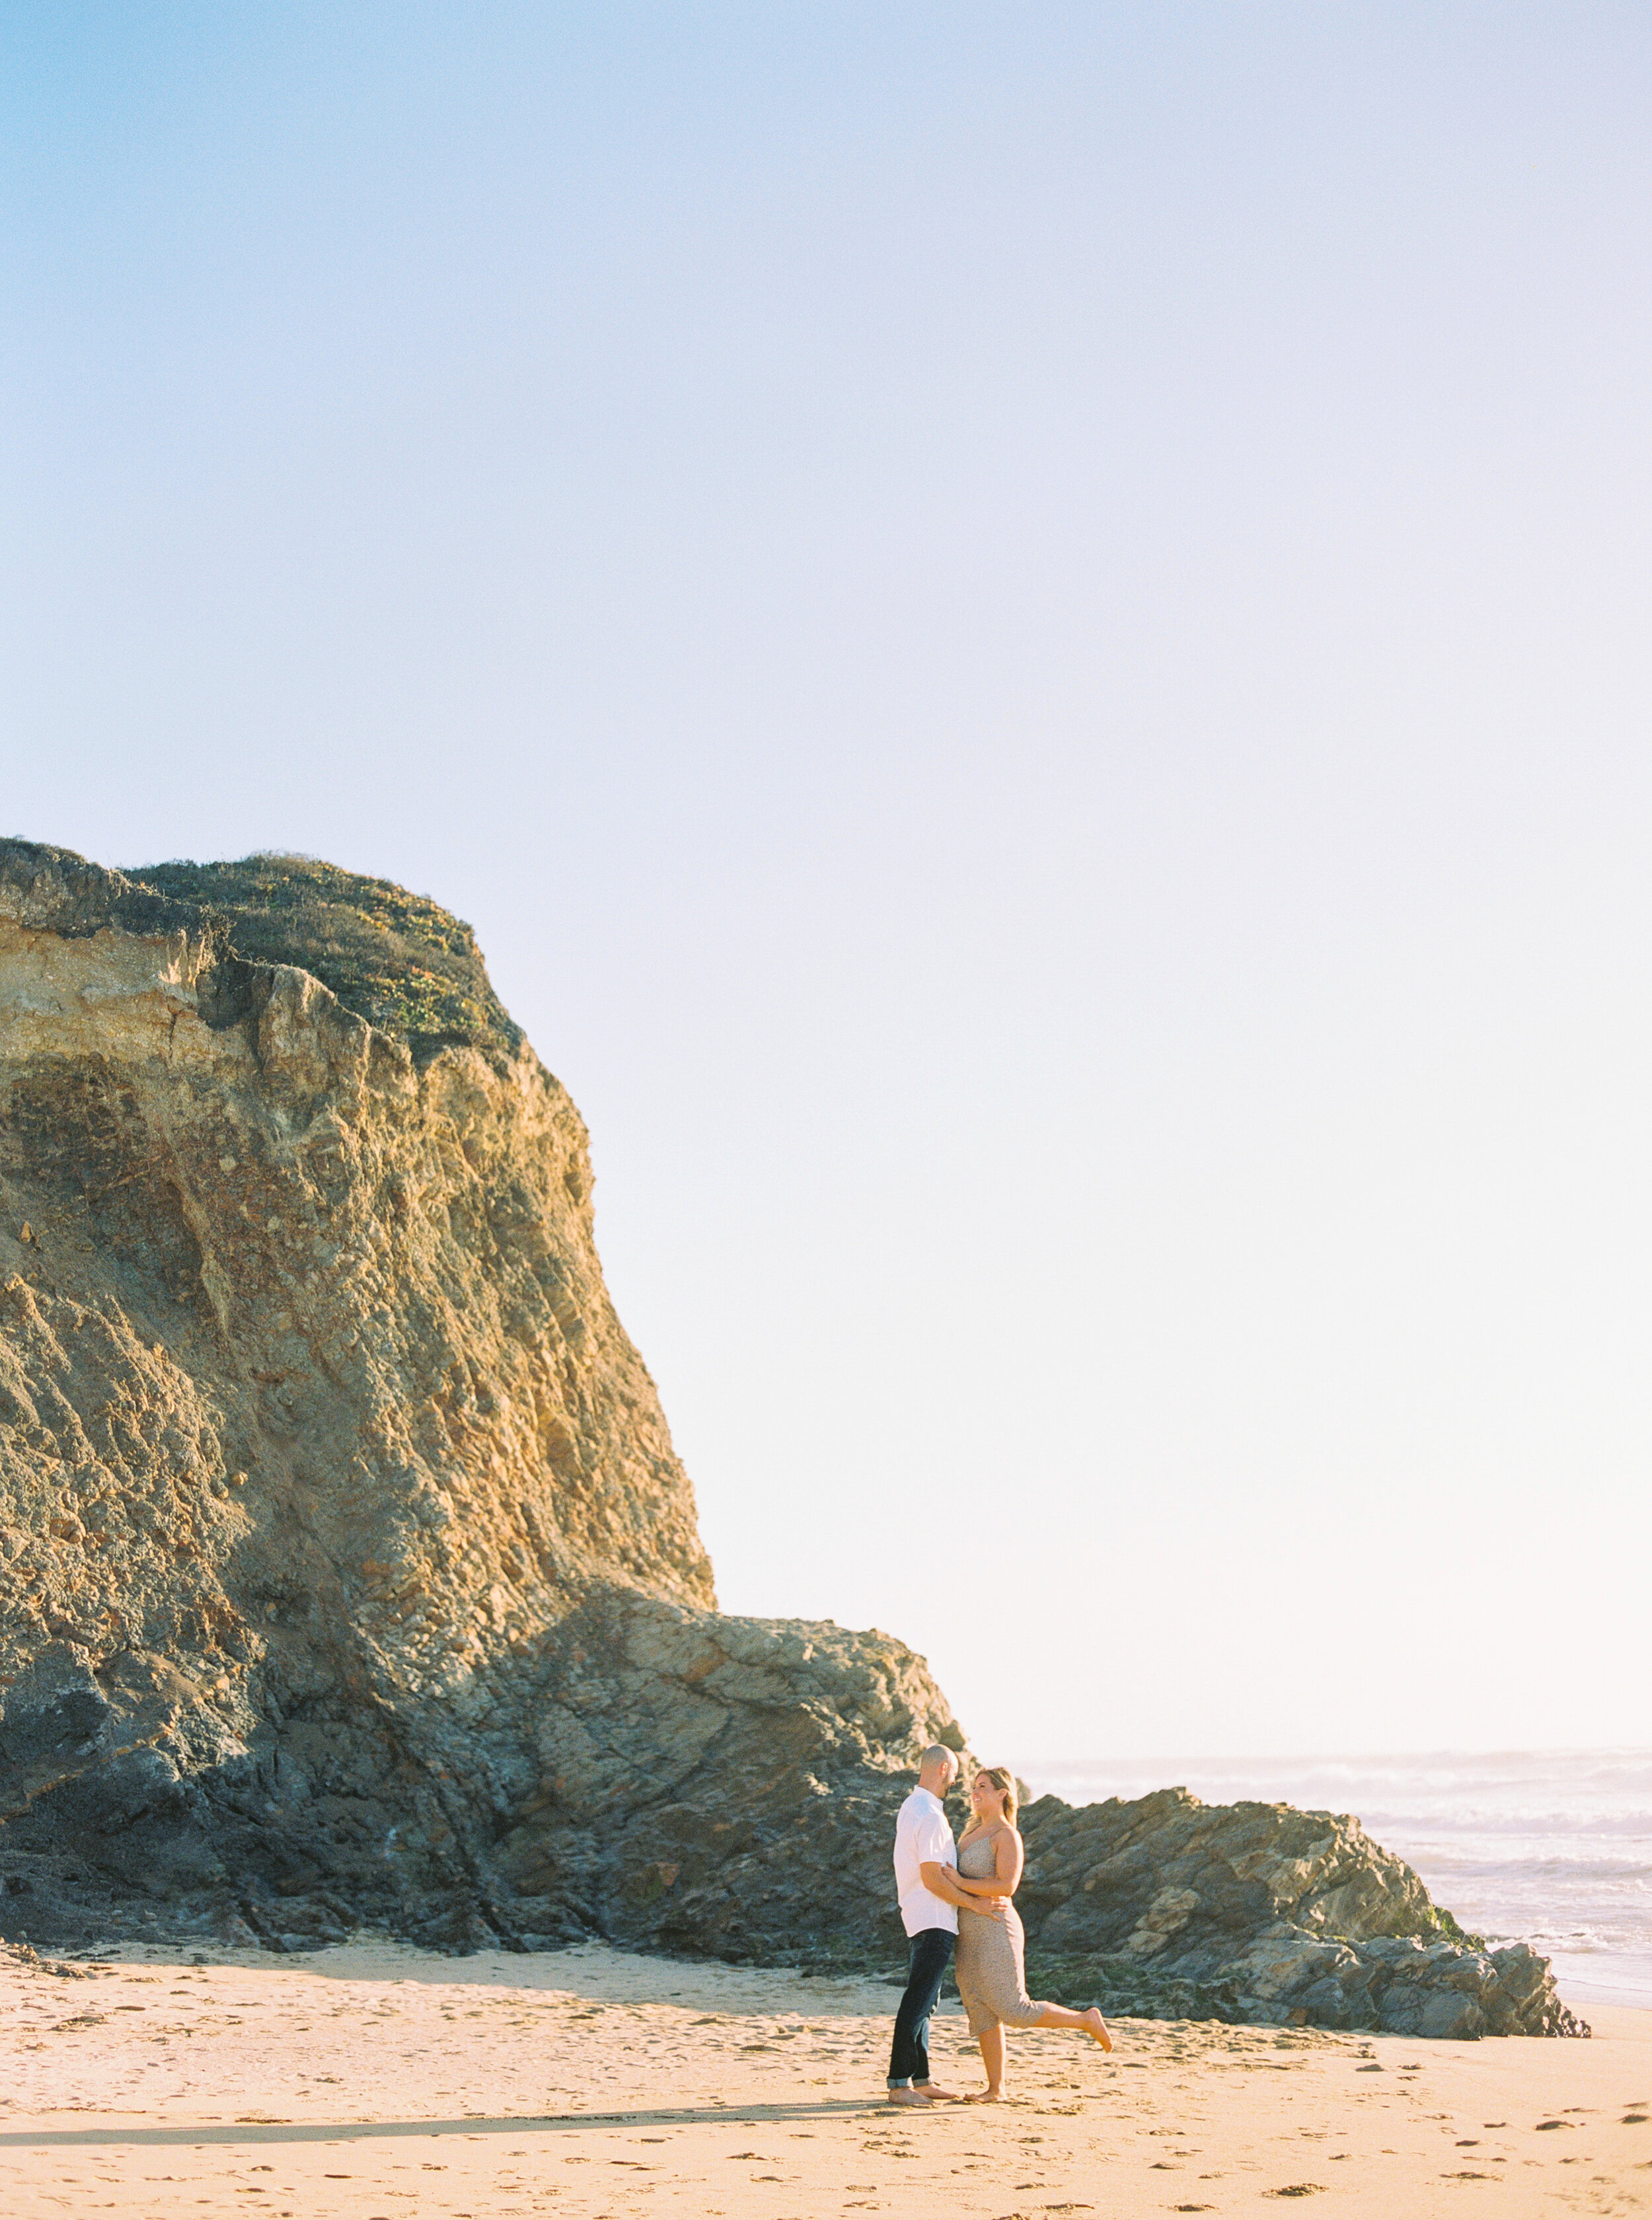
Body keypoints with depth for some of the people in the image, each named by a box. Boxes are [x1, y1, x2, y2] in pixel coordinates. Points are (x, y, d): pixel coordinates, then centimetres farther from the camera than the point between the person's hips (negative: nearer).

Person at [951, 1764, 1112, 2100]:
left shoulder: (1007, 1836, -12)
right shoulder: (975, 1833, 15)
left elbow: (1007, 1886, -23)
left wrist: (960, 1884, -22)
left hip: (996, 1933, -9)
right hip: (970, 1936, 9)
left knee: (1013, 2011, -7)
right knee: (982, 2014, 6)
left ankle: (1087, 2020, 7)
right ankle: (995, 2089, 9)